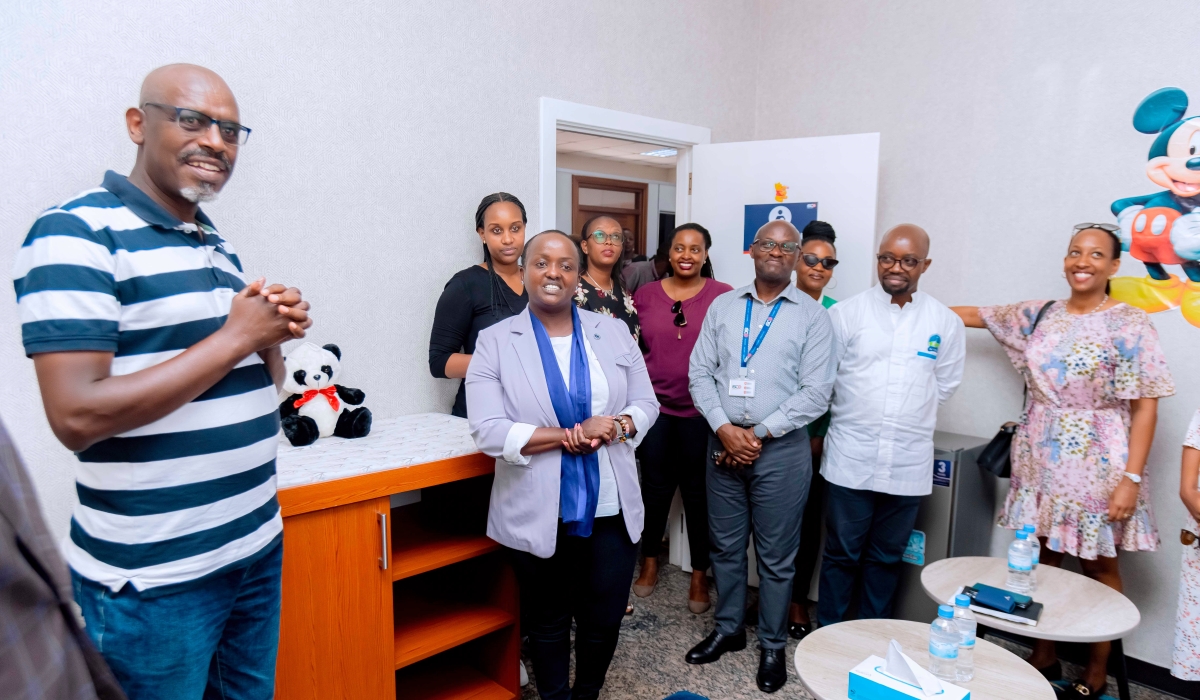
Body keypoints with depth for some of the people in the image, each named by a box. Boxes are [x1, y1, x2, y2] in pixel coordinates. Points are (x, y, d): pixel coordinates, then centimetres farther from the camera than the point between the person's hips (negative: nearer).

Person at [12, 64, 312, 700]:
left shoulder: (218, 247, 11)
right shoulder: (76, 235, -12)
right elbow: (77, 417, -22)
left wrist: (274, 335, -4)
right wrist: (235, 337, -18)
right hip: (154, 579, -7)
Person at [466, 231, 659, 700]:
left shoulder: (614, 332, 4)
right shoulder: (495, 342, -6)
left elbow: (646, 403, 6)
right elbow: (488, 431, -14)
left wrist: (616, 426, -16)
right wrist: (572, 436, -19)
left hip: (612, 510, 3)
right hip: (537, 515, -2)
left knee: (604, 620, 16)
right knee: (547, 622, 18)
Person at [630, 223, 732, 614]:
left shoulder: (723, 296, -4)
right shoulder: (645, 296, 4)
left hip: (701, 411, -2)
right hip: (654, 406, 2)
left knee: (698, 492, 9)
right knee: (655, 487, 14)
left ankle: (699, 576, 25)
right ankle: (650, 563, 34)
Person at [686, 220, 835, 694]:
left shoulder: (813, 316, -2)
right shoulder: (722, 307, 7)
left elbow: (816, 393, -8)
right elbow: (700, 372, 3)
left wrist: (758, 433, -13)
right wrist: (724, 429, -10)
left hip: (780, 450, -3)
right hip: (723, 443, 3)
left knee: (776, 556, 9)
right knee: (725, 546, 15)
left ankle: (773, 645, 28)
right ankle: (728, 629, 35)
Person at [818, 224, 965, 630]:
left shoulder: (945, 323, 3)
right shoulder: (846, 313, -2)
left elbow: (945, 385, 13)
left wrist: (908, 415, 11)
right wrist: (857, 415, 6)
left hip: (908, 463, 2)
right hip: (850, 459, -2)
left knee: (886, 558, 15)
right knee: (841, 554, 9)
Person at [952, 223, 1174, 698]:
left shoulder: (1130, 326, -8)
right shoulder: (1040, 316, 5)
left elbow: (1145, 407, -11)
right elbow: (976, 315, 18)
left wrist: (1132, 477, -15)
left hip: (1095, 465, -4)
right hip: (1040, 462, 4)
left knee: (1099, 567, 7)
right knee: (1042, 558, 11)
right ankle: (1043, 657, 28)